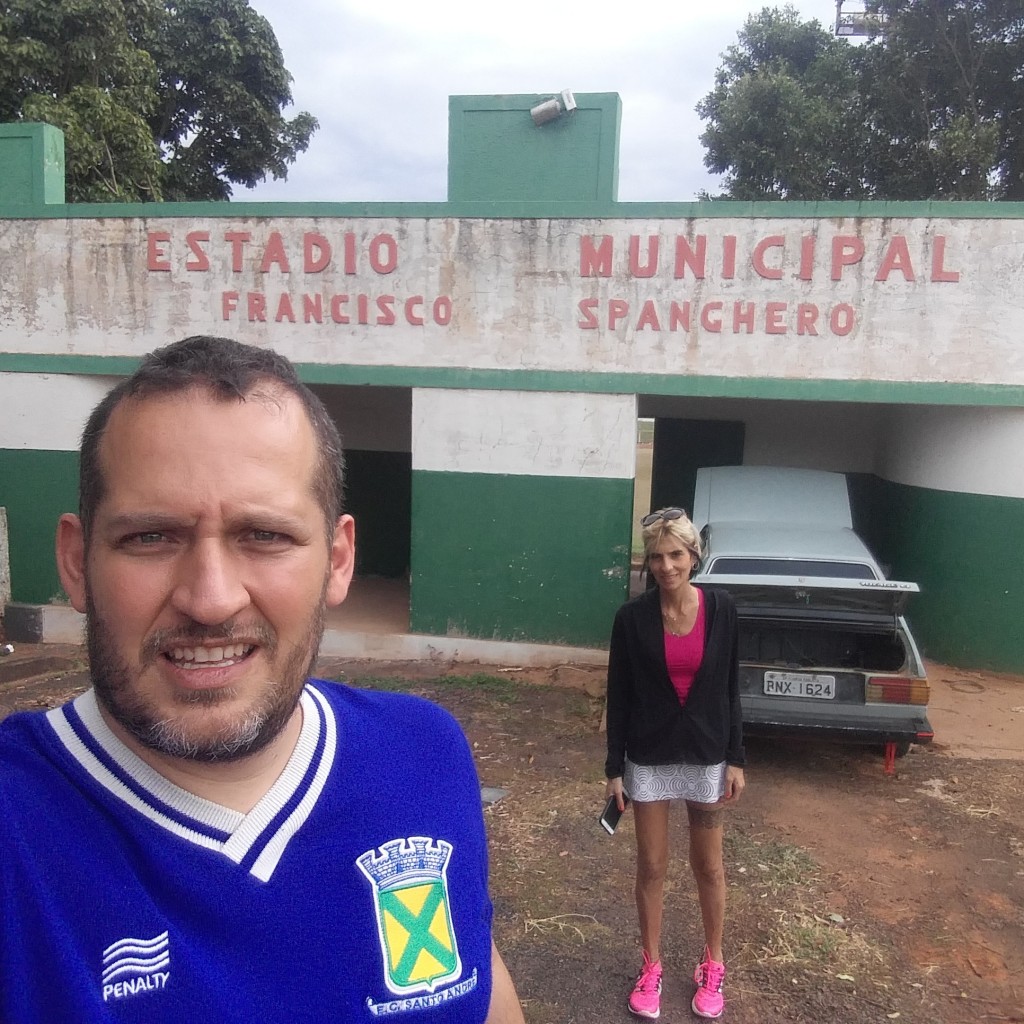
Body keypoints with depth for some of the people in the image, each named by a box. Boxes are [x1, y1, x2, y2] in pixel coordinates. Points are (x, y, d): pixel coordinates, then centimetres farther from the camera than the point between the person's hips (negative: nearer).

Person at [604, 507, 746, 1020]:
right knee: (651, 866, 13)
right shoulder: (632, 617, -12)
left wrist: (735, 758, -1)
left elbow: (729, 687, -1)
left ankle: (712, 965, 37)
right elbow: (619, 696, -5)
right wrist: (614, 768, -4)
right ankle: (651, 967, 33)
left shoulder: (720, 608, -9)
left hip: (706, 755, 1)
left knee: (709, 866, 16)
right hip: (649, 758, -1)